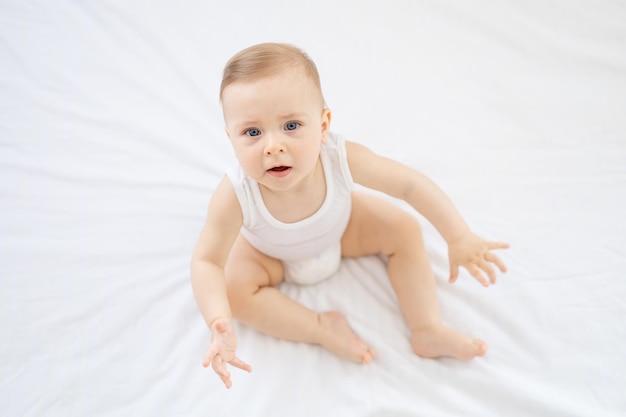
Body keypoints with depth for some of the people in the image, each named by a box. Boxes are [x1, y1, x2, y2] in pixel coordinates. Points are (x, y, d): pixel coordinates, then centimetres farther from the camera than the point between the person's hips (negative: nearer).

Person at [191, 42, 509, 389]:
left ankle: (427, 330, -1)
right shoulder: (235, 196, -43)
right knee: (232, 286, -24)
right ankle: (322, 328, -13)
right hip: (269, 252, -1)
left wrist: (460, 238, -29)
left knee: (404, 229, -8)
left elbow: (411, 184, -27)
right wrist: (219, 323, -51)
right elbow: (207, 261, -34)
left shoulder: (341, 159, -39)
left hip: (339, 228, 2)